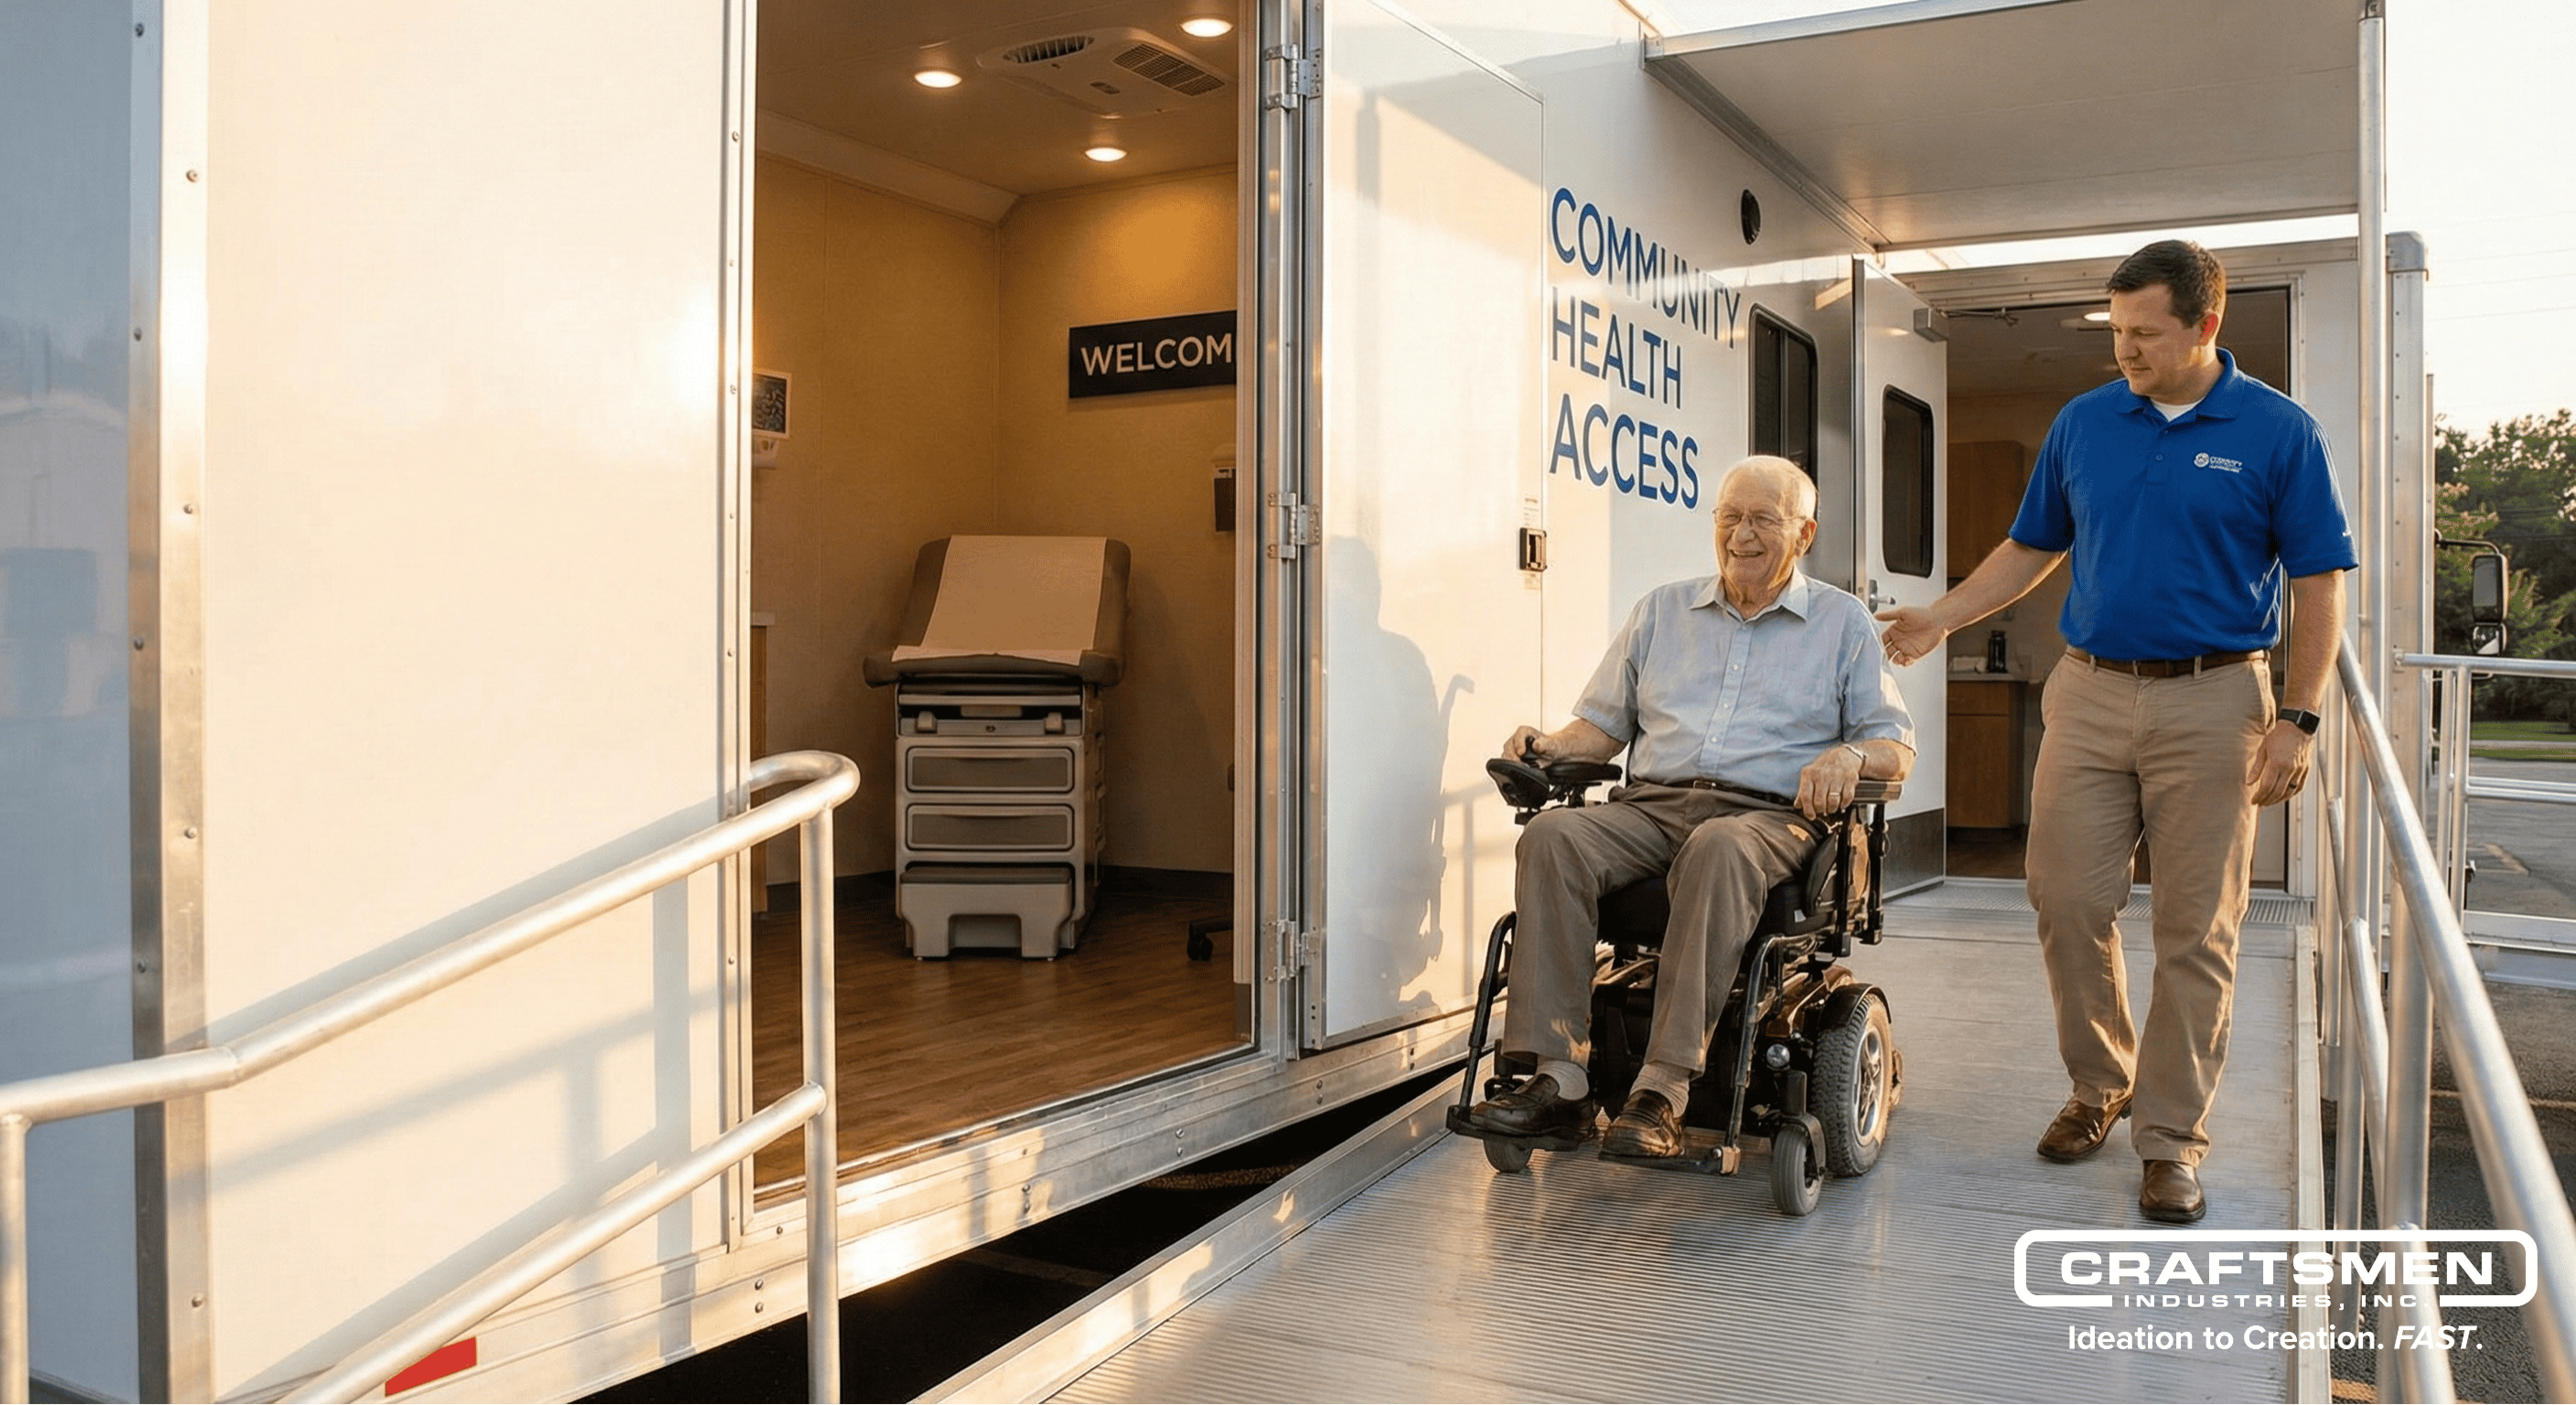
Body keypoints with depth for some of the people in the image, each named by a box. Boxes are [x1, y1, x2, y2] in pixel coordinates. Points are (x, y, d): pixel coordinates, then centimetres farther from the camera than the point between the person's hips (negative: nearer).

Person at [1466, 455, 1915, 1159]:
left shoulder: (1843, 622, 16)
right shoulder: (1663, 609, 24)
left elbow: (1896, 747, 10)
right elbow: (1604, 724, 25)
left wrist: (1848, 756, -12)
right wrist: (1550, 744, 4)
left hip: (1767, 813, -3)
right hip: (1650, 804, 3)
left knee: (1719, 850, -40)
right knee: (1552, 834, -30)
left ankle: (1662, 1093, -42)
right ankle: (1560, 1079, -34)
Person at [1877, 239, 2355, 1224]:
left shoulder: (2277, 431, -1)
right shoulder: (2083, 423, 8)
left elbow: (2320, 581, -1)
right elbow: (2031, 548, 16)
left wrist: (2298, 718, -7)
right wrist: (1939, 619, 5)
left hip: (2212, 702, -3)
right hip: (2089, 694, 3)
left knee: (2195, 930, 1)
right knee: (2066, 901, 2)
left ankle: (2171, 1138, 11)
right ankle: (2100, 1083, 24)